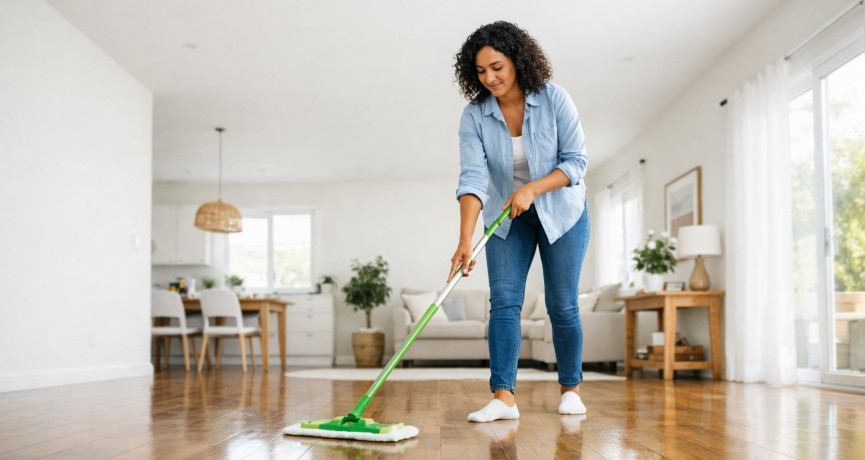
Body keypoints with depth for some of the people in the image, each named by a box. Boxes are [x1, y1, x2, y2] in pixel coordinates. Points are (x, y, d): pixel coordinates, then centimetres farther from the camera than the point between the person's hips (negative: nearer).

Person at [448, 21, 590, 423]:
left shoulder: (554, 99, -17)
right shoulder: (474, 115, -14)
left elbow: (576, 160, -15)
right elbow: (472, 178, -23)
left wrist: (532, 189, -29)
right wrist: (465, 240, -34)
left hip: (561, 212, -1)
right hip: (507, 218, 2)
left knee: (562, 305, 0)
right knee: (503, 302, -9)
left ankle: (571, 389, 17)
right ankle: (503, 397, -10)